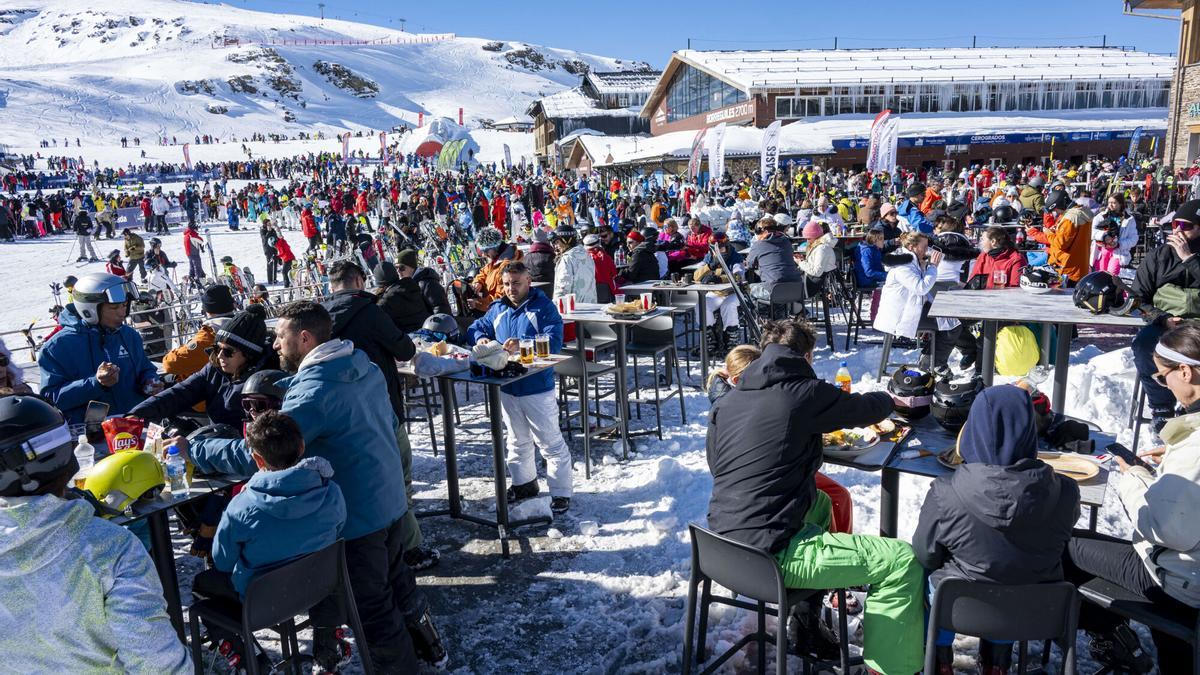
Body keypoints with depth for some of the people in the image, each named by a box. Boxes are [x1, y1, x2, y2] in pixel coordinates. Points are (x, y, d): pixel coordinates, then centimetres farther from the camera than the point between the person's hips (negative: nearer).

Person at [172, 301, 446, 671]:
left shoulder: (313, 392, -25)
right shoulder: (365, 367, 1)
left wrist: (192, 449, -13)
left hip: (356, 515, -8)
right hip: (391, 501, 8)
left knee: (372, 605, 10)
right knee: (394, 576, 28)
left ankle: (398, 665, 25)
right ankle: (421, 630, 44)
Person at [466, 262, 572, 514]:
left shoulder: (544, 307, -11)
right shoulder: (497, 309, 7)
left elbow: (554, 341, -23)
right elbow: (476, 328, 14)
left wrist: (522, 344, -35)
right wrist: (480, 338, -10)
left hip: (537, 389, -6)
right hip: (507, 389, 6)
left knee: (551, 442, 1)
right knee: (517, 441, 22)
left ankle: (561, 493, 12)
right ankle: (523, 483, 39)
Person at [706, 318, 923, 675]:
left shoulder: (724, 404, 9)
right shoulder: (806, 393, -9)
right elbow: (874, 407, 5)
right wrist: (885, 397, 30)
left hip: (723, 547, 8)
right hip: (771, 556, -8)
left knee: (819, 502, 34)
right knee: (903, 559, -1)